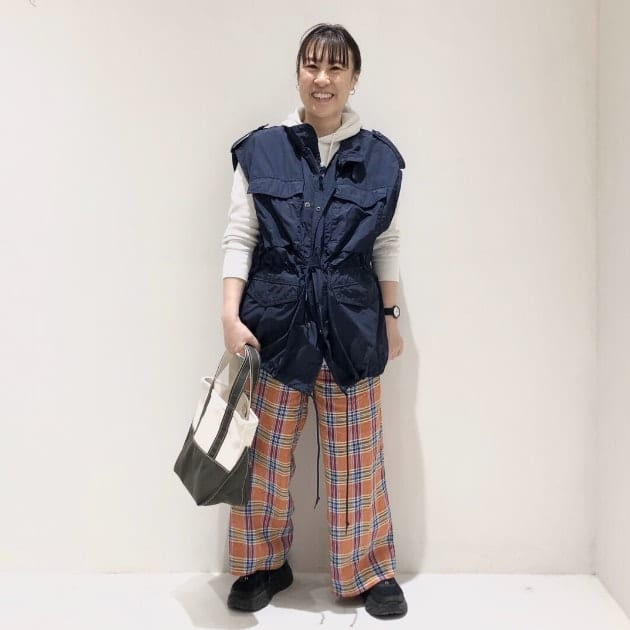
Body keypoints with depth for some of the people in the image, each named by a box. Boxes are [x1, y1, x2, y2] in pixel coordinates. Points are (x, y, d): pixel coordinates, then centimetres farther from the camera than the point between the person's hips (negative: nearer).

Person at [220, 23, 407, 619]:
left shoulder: (379, 157, 4)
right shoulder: (261, 150, 0)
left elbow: (387, 245, 10)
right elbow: (239, 237, -1)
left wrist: (391, 315, 11)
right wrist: (230, 313, -10)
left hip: (352, 324, 1)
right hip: (275, 321, 0)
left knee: (356, 456, 9)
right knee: (265, 451, 9)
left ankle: (369, 571, 28)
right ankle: (263, 565, 30)